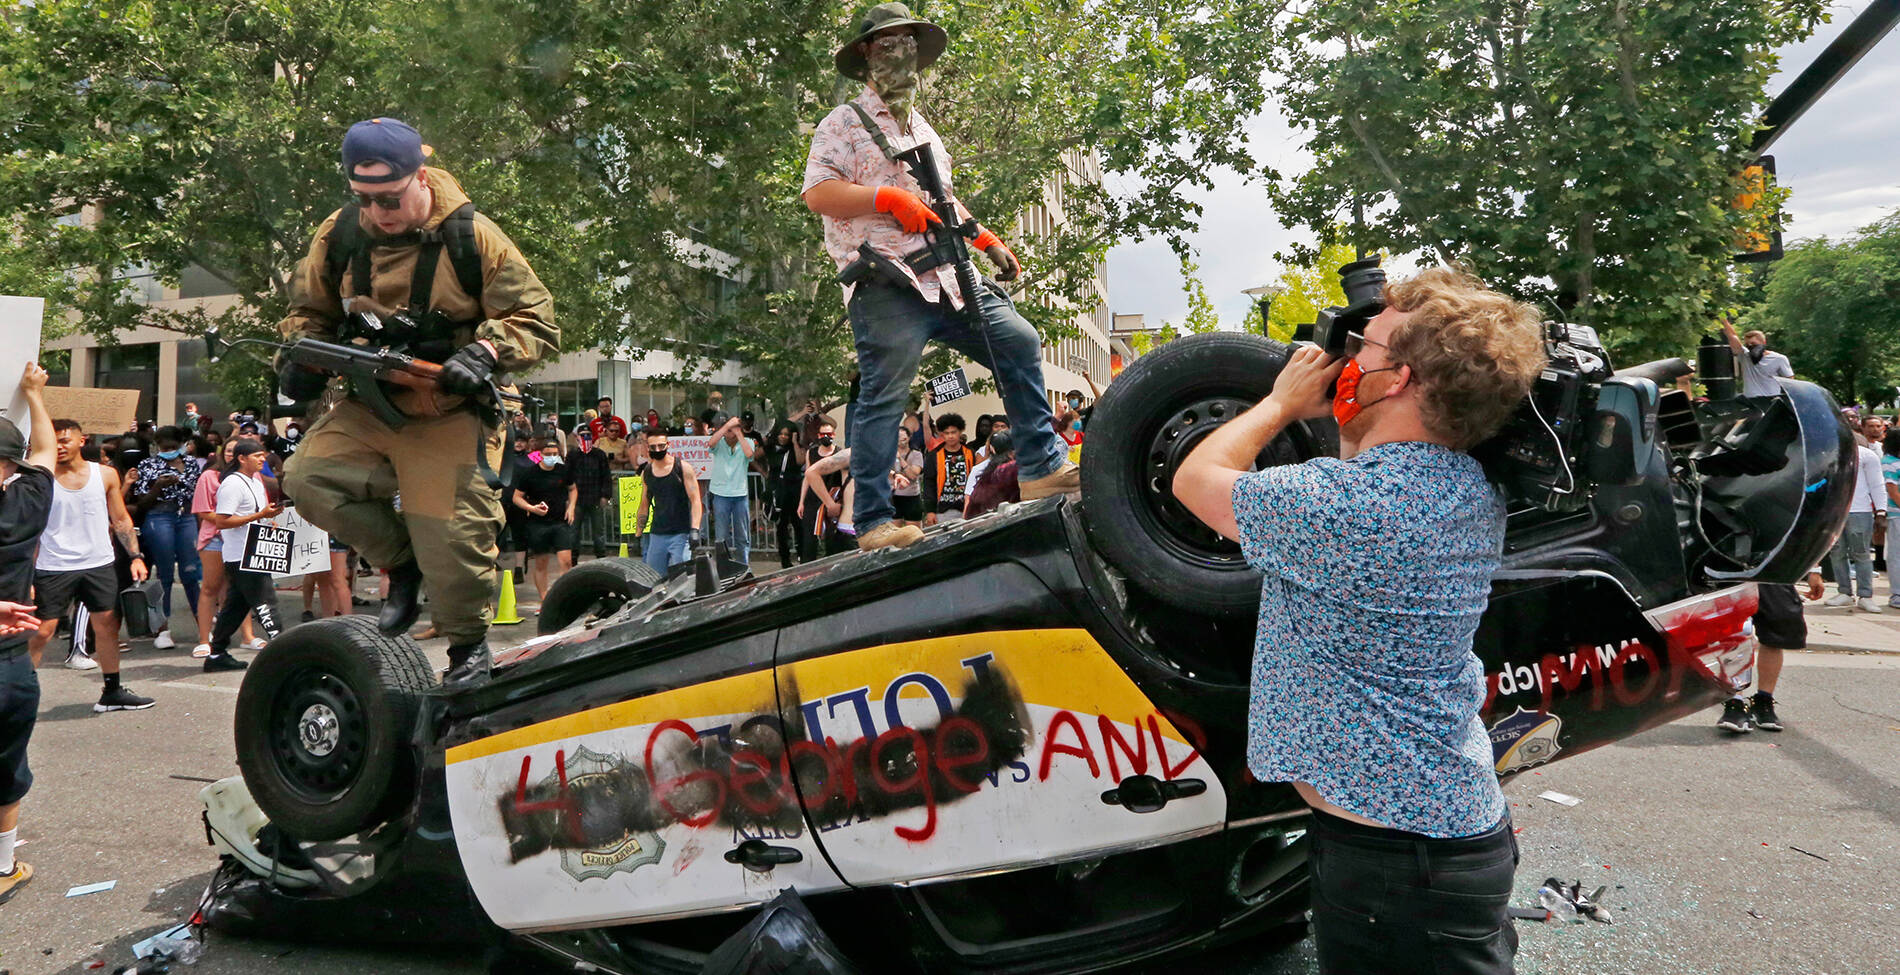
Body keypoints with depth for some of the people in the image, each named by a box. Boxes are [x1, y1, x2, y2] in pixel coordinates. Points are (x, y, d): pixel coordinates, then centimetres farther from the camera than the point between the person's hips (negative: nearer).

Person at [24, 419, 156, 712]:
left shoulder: (105, 475, 4)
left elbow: (121, 519, 10)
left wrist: (136, 556, 1)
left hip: (99, 564, 3)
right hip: (53, 567, -3)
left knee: (108, 624, 7)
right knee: (42, 630, -4)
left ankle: (112, 692, 17)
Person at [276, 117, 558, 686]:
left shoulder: (472, 237, -9)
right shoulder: (338, 236, 2)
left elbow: (535, 320, -8)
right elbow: (310, 310, 17)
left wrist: (486, 351, -27)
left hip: (452, 417, -4)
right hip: (370, 409, 5)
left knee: (453, 538, -6)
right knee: (309, 479, -14)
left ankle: (468, 645, 20)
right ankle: (401, 560, 9)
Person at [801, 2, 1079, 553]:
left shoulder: (922, 128, 27)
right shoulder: (845, 123, 3)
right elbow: (817, 193, -11)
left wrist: (986, 240, 26)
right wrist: (890, 199, -19)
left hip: (945, 278, 7)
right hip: (886, 286, -7)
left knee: (1019, 344, 1)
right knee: (882, 398, -10)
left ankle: (1042, 470, 6)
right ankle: (873, 522, -5)